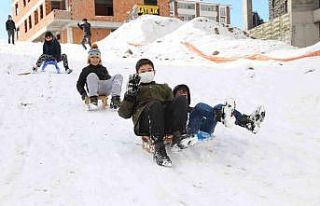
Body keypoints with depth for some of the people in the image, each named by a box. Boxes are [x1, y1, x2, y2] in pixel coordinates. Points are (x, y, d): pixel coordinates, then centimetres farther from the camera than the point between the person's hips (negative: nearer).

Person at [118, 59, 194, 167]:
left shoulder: (164, 88, 40)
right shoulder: (135, 90, 32)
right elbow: (124, 113, 18)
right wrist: (130, 95, 5)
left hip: (167, 123, 3)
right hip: (145, 125, -3)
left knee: (181, 99, -23)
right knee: (155, 104, -36)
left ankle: (178, 134, -43)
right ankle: (159, 148, -49)